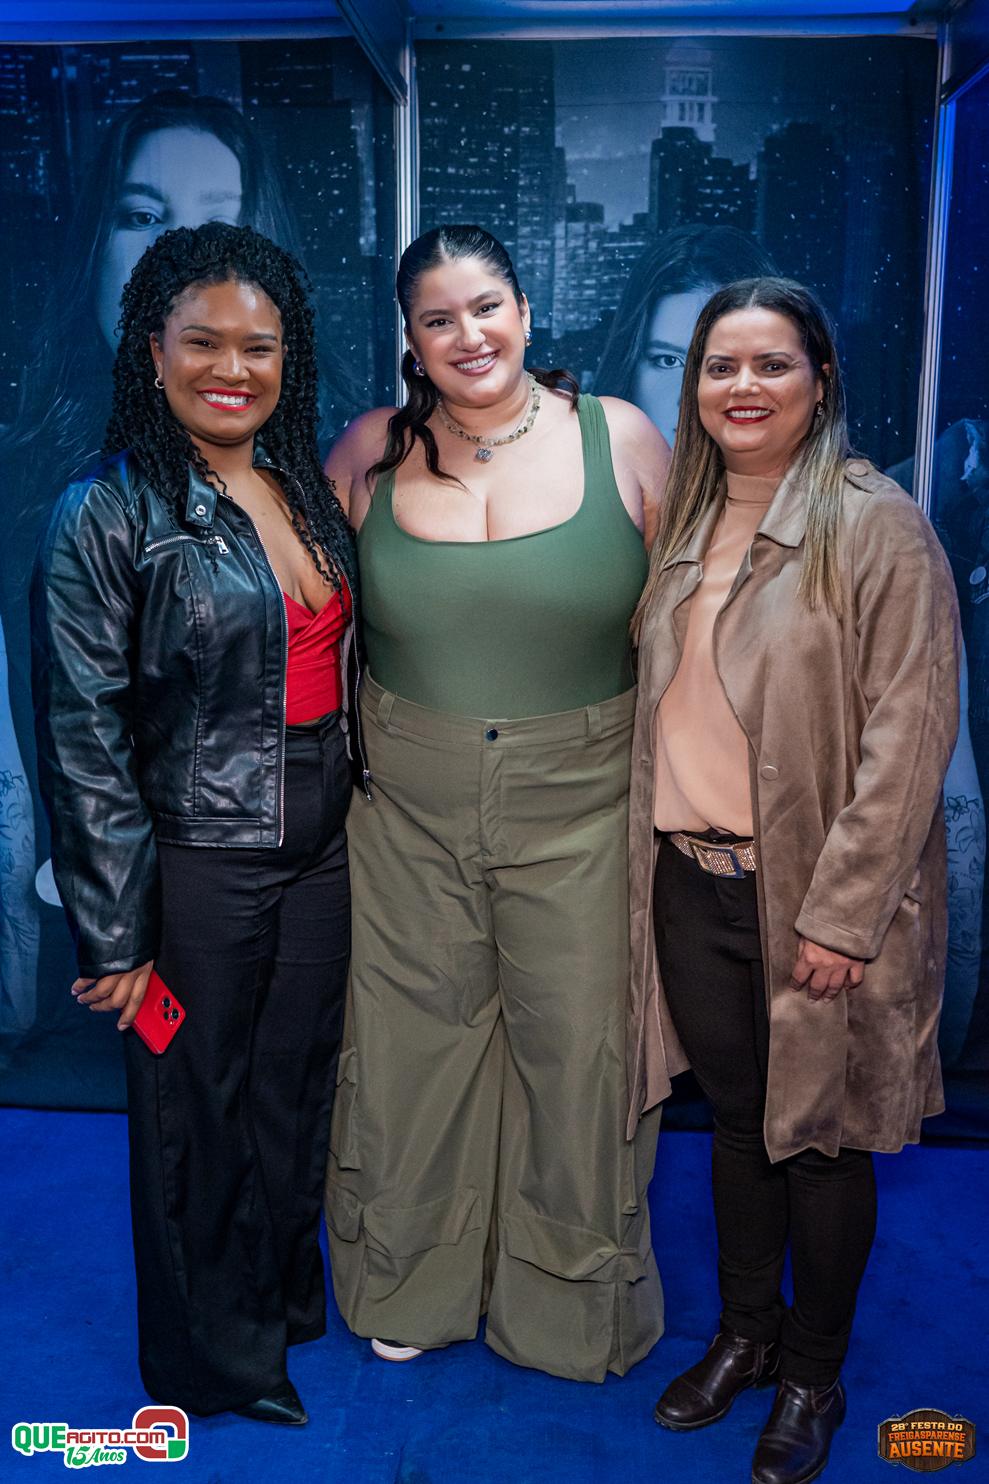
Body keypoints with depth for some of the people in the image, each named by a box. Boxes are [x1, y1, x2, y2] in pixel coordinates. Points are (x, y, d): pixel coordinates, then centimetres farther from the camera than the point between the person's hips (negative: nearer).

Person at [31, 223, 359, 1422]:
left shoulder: (306, 487, 5)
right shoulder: (110, 516, -13)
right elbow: (82, 739, -14)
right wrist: (113, 933, -13)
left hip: (321, 846, 6)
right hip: (200, 860, -5)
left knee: (296, 1088, 20)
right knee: (198, 1111, 13)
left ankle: (285, 1299, 46)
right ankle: (213, 1360, 38)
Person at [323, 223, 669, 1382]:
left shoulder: (621, 439, -4)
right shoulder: (371, 450, 0)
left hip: (579, 804, -1)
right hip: (409, 806, 2)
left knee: (574, 1048, 11)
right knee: (416, 1038, 14)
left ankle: (575, 1297, 38)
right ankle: (411, 1283, 41)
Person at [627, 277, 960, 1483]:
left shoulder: (876, 526, -10)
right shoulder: (684, 521, 9)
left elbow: (908, 737, -15)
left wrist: (841, 912, -17)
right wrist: (651, 858, 9)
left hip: (811, 895, -5)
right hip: (692, 881, 5)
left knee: (820, 1137, 11)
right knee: (738, 1116, 19)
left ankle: (813, 1378, 33)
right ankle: (744, 1333, 40)